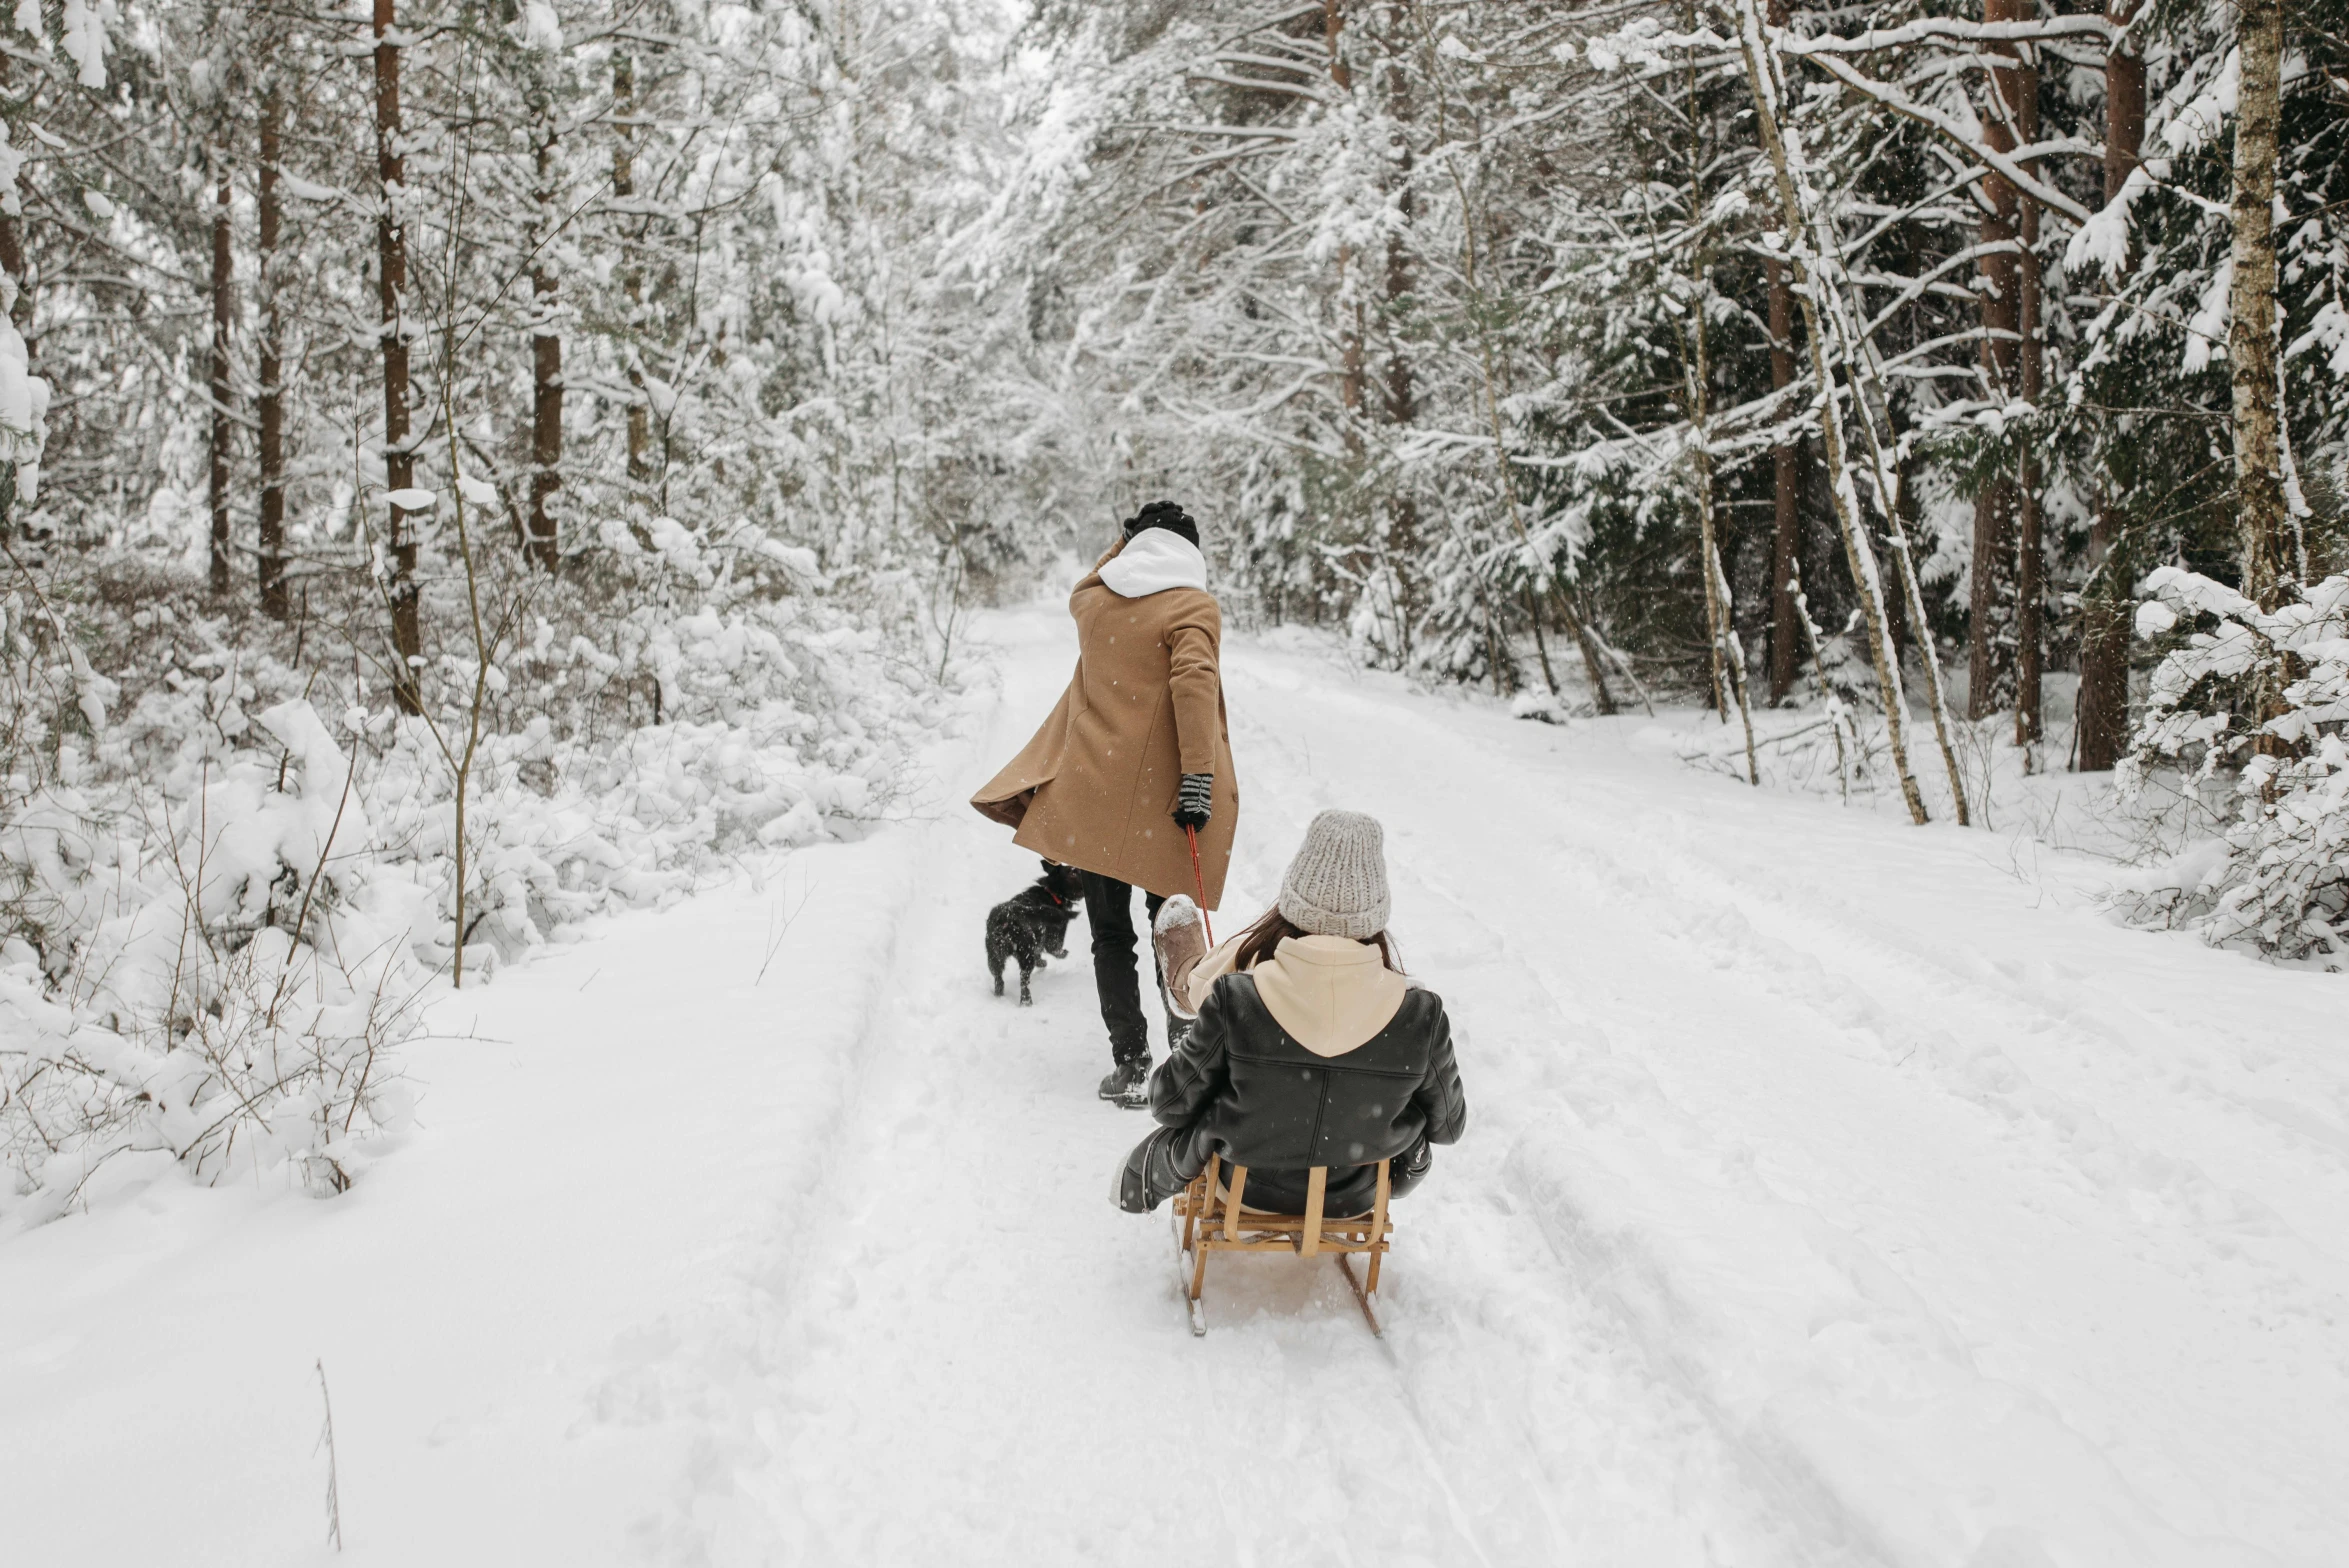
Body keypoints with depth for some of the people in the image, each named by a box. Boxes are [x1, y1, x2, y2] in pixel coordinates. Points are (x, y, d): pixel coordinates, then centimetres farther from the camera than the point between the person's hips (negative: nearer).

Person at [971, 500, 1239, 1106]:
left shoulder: (1093, 601, 9)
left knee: (1110, 932, 8)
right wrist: (1200, 776, -22)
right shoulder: (1192, 606, -5)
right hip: (1159, 799, -3)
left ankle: (1130, 1064, 5)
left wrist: (1126, 544, 30)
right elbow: (1194, 682, -20)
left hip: (1090, 793, 3)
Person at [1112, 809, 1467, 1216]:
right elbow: (1447, 1125, -9)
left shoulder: (1234, 1001, -31)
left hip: (1248, 1188, -1)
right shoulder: (1420, 1016, -28)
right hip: (1355, 1198, 1)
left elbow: (1171, 1103, -15)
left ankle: (1138, 1182, 62)